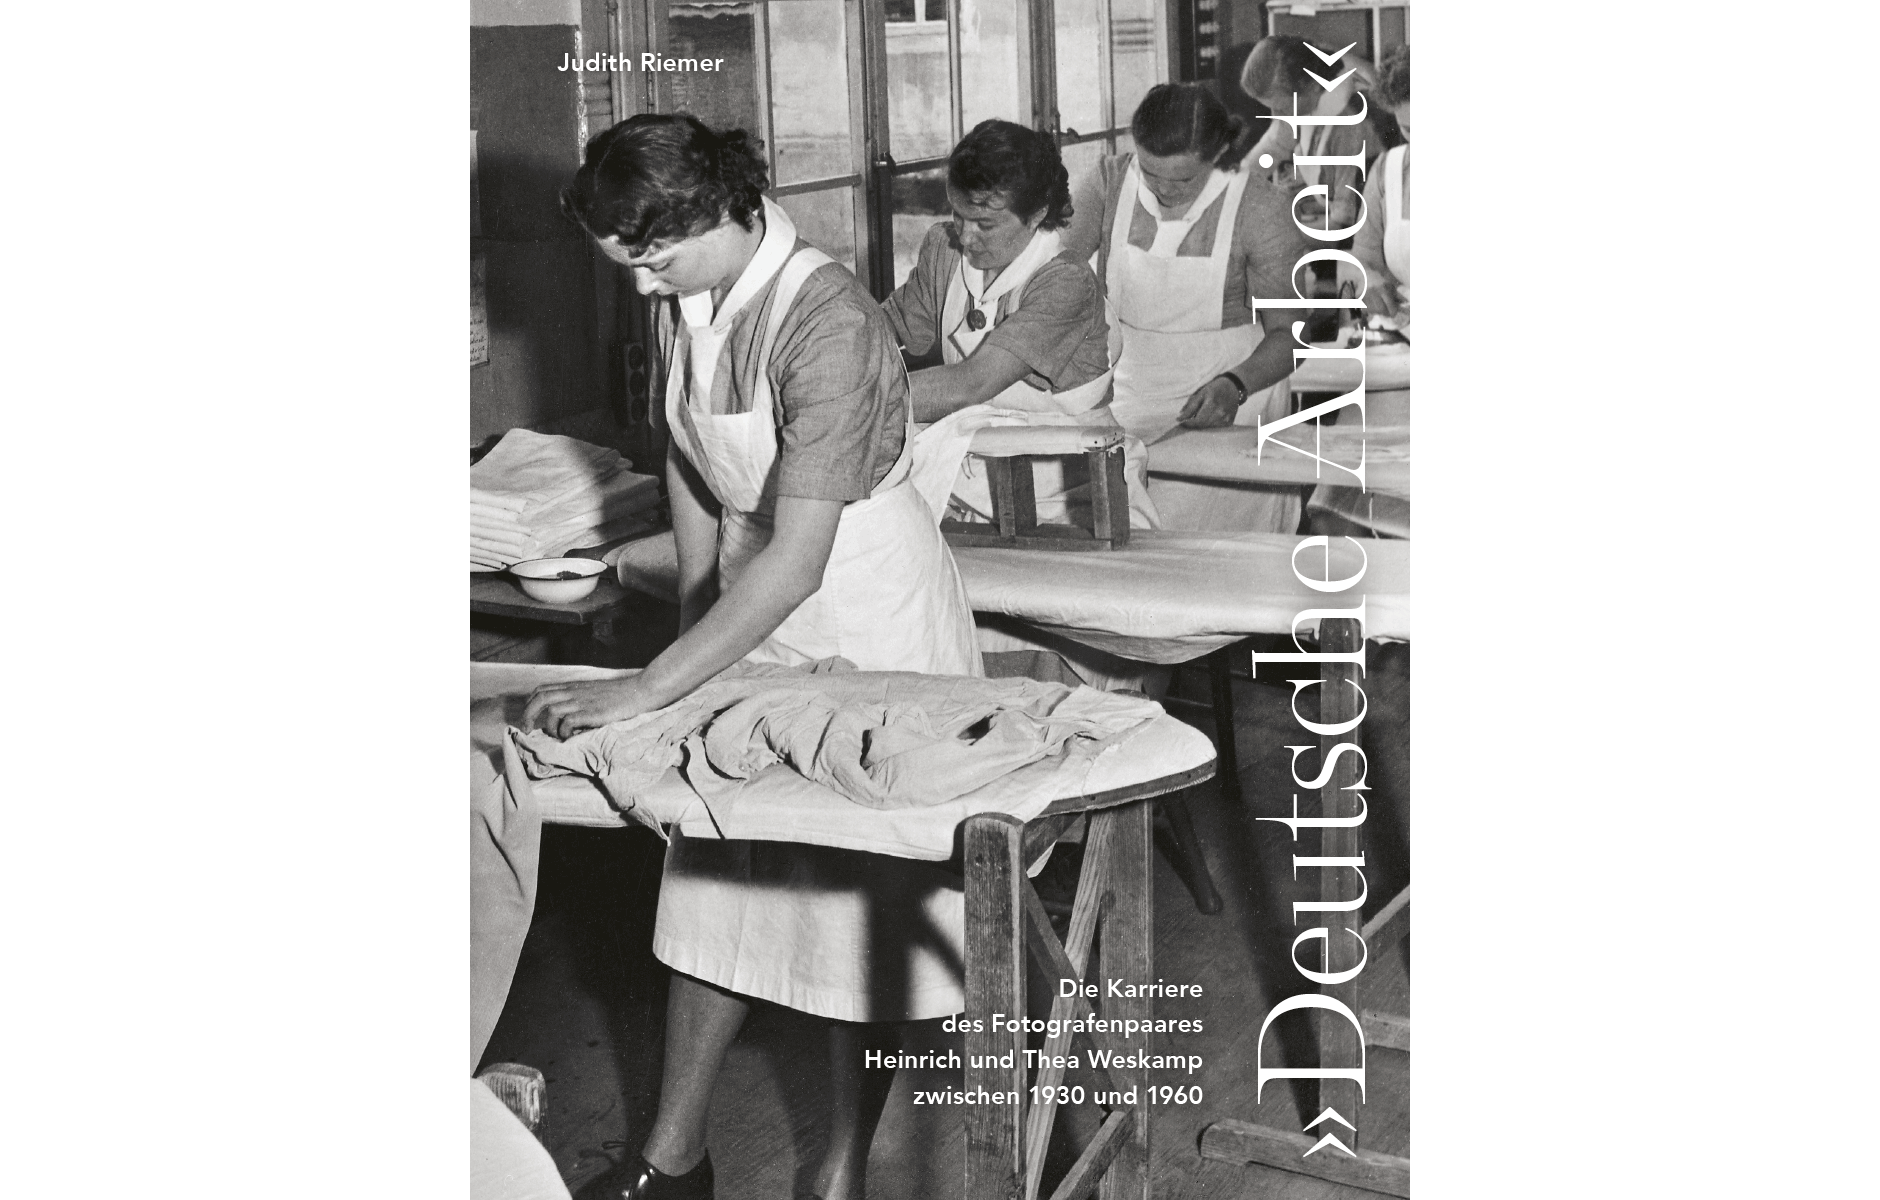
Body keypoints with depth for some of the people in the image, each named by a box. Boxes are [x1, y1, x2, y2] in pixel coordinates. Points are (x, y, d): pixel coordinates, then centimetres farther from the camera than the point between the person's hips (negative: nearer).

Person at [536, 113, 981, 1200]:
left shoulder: (828, 323, -29)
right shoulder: (683, 301, -5)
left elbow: (797, 559, -33)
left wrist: (652, 687, -33)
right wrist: (695, 613, 8)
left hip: (868, 611, -7)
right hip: (752, 603, 8)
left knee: (863, 901, 4)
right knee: (717, 878, 13)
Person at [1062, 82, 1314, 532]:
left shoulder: (1261, 208, -11)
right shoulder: (1109, 182, -3)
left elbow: (1287, 333, -6)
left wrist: (1235, 386, -25)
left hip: (1230, 402, -3)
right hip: (1133, 401, 3)